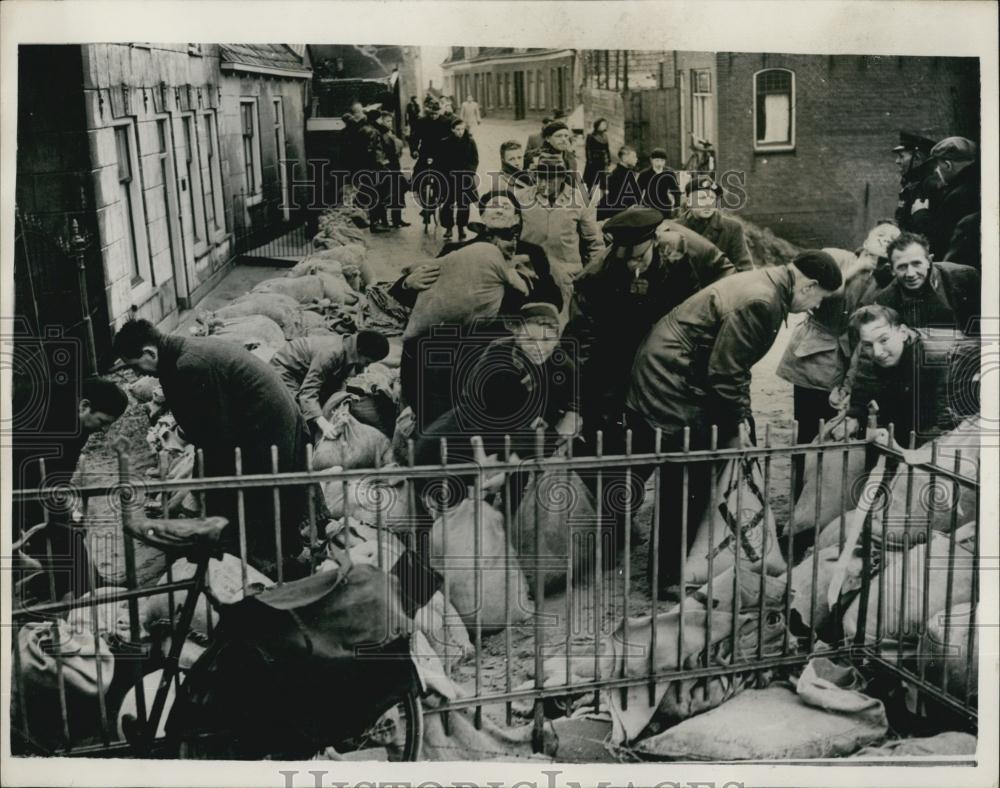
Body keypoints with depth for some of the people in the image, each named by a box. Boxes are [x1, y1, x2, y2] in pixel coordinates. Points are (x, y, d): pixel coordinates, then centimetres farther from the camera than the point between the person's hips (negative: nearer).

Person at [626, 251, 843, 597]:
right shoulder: (760, 302, -22)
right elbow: (723, 371, -22)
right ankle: (670, 579, 6)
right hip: (670, 383, -11)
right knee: (688, 484, -5)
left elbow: (734, 362, 16)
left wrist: (742, 417, 10)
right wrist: (734, 429, -12)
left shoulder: (765, 286, 10)